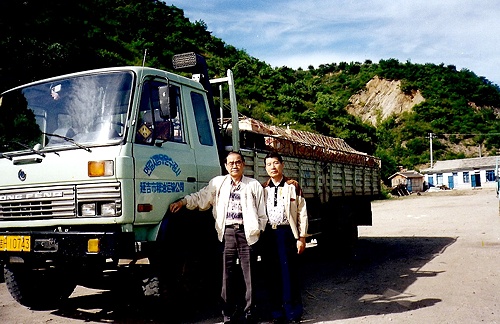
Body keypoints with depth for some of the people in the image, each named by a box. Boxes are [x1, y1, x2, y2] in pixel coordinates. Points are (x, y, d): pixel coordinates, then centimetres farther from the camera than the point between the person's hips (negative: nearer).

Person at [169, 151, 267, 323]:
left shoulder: (254, 185, 9)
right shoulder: (218, 183, 14)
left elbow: (262, 214, 9)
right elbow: (201, 197, 16)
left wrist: (259, 232, 2)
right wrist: (183, 201, 3)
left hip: (247, 233, -1)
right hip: (227, 233, 1)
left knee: (249, 275, 2)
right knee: (227, 275, 4)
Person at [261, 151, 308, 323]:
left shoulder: (293, 186, 4)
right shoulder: (262, 188, 12)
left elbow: (302, 213, 2)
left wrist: (301, 237, -4)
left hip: (287, 232, -3)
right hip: (268, 234, 3)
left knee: (289, 274, -2)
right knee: (273, 274, 7)